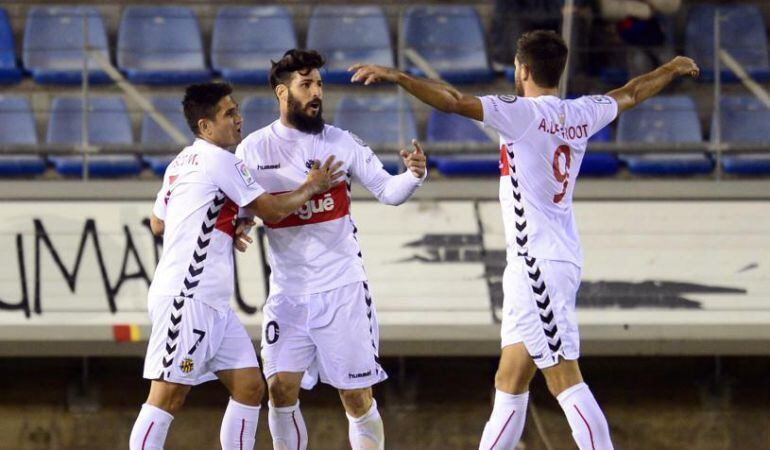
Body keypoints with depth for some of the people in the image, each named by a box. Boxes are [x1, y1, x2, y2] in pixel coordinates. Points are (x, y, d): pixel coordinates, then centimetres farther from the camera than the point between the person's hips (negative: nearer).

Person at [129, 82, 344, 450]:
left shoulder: (181, 163, 18)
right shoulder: (218, 160, -9)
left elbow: (157, 224, 29)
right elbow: (273, 210, -6)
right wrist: (311, 188, 10)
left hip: (210, 302, 10)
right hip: (186, 297, -10)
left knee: (249, 386, 8)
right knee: (168, 396, -11)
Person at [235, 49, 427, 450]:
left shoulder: (342, 143, -1)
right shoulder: (253, 149, 2)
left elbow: (388, 191, -5)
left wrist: (413, 175, -26)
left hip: (342, 288, -1)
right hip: (288, 292, 2)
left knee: (357, 396, 0)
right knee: (281, 389, -3)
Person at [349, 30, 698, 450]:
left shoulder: (522, 114, -12)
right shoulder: (580, 114, 10)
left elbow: (455, 101, -23)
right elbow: (630, 94, 29)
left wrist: (395, 76, -24)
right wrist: (672, 68, 46)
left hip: (539, 266, -9)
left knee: (565, 380, -10)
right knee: (509, 383, 12)